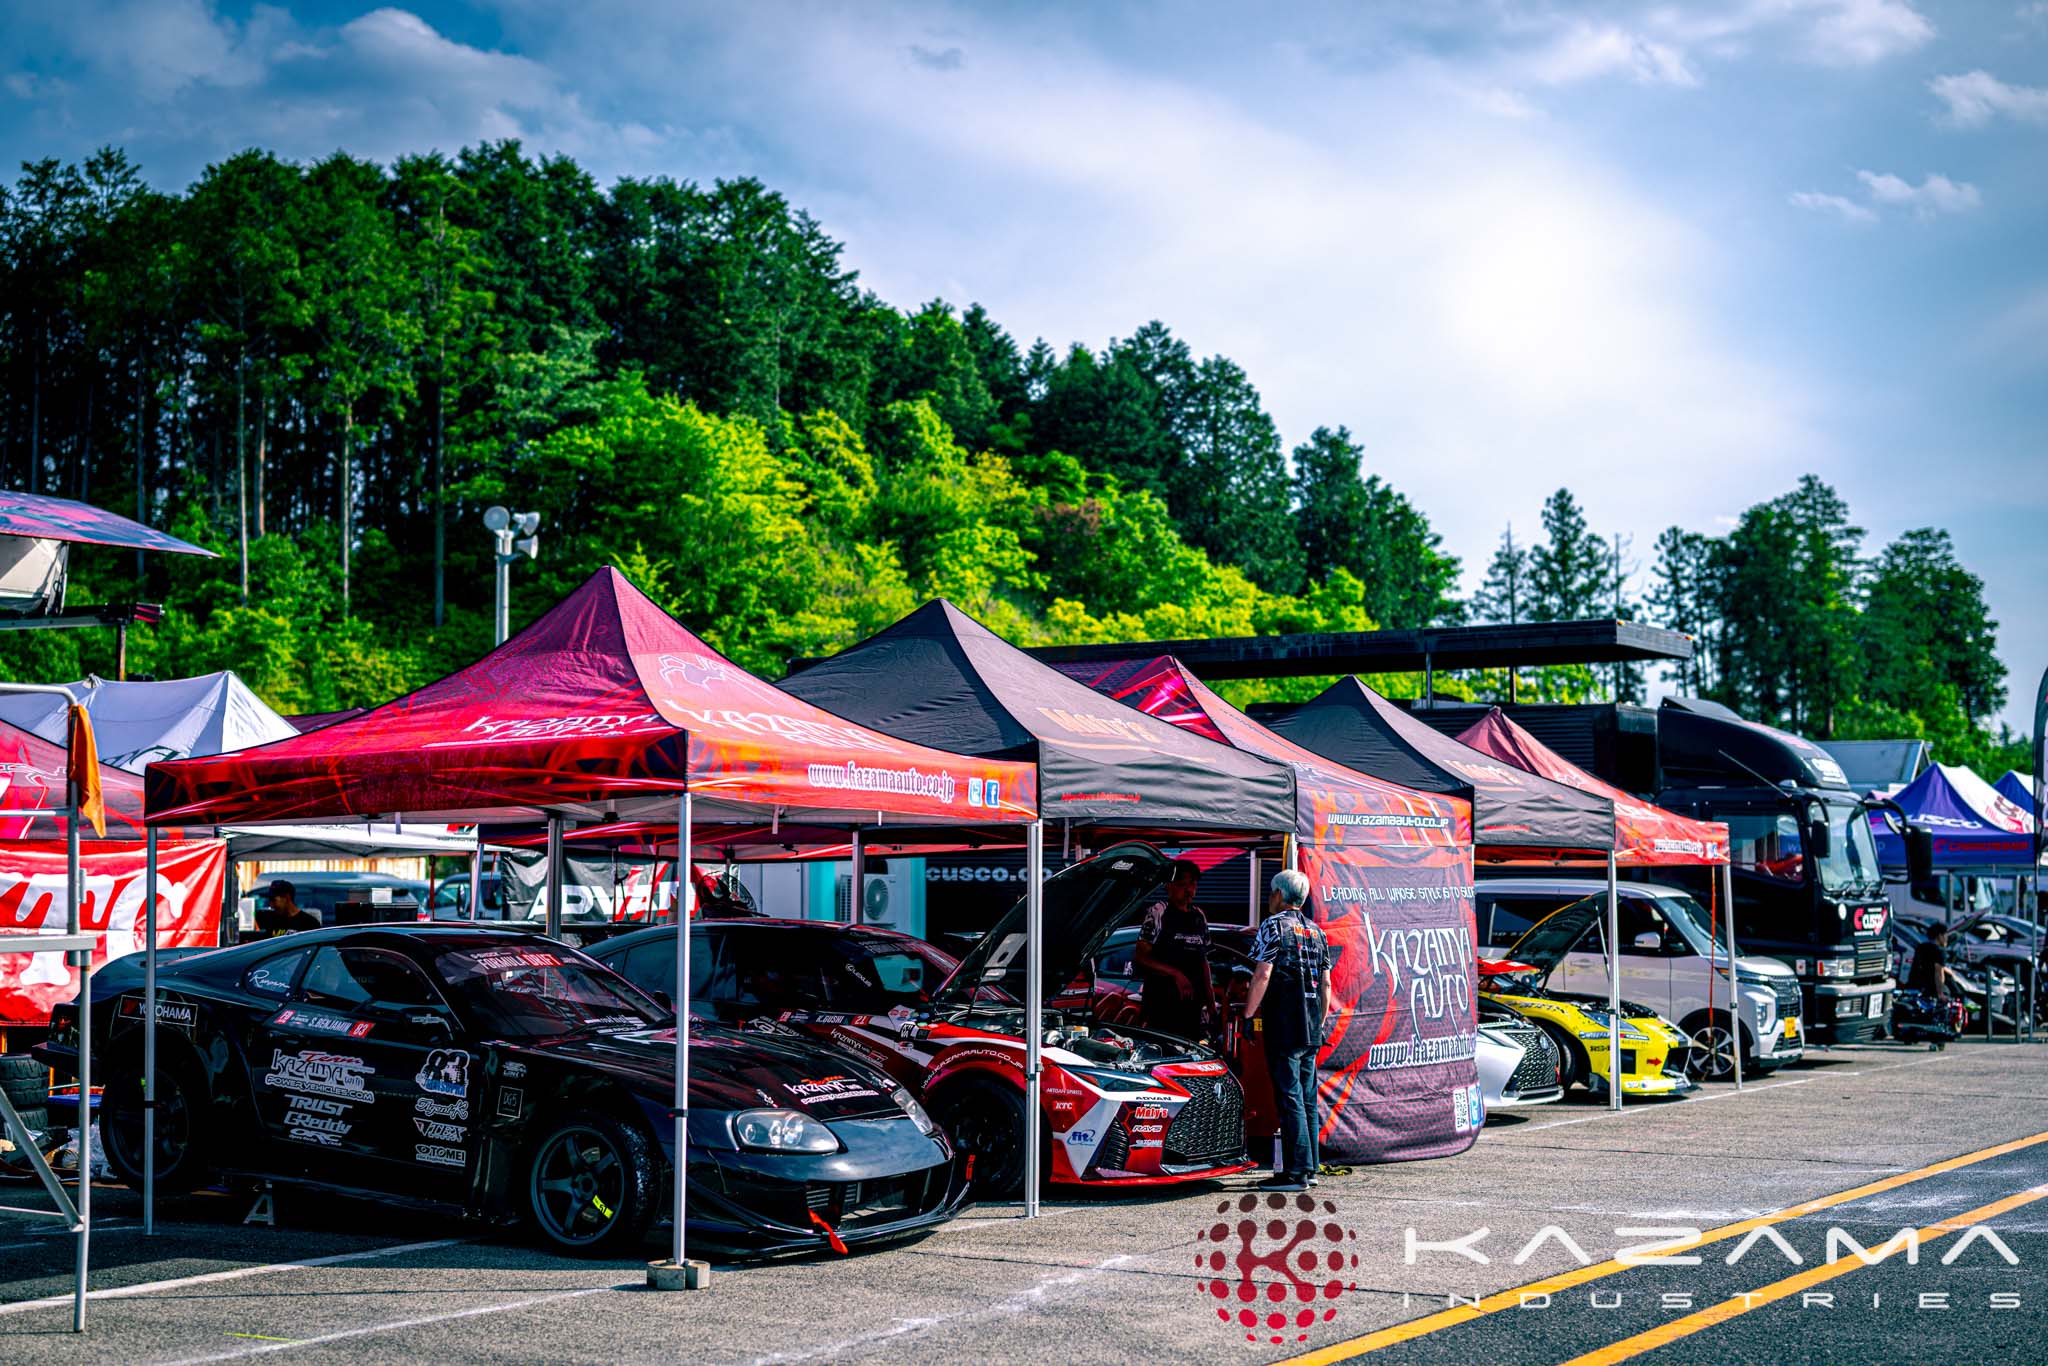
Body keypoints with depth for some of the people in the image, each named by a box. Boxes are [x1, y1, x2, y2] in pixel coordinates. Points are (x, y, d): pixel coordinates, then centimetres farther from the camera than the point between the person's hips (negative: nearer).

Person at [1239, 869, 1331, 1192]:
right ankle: (1310, 1167, 13)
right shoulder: (1316, 931, 17)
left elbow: (1263, 975, -13)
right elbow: (1326, 983, 16)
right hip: (1311, 1031, 7)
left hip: (1283, 1024, -7)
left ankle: (1296, 1172, -11)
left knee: (1289, 1096, -8)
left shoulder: (1273, 925, -4)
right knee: (1308, 1098, 12)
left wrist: (1247, 1014, -9)